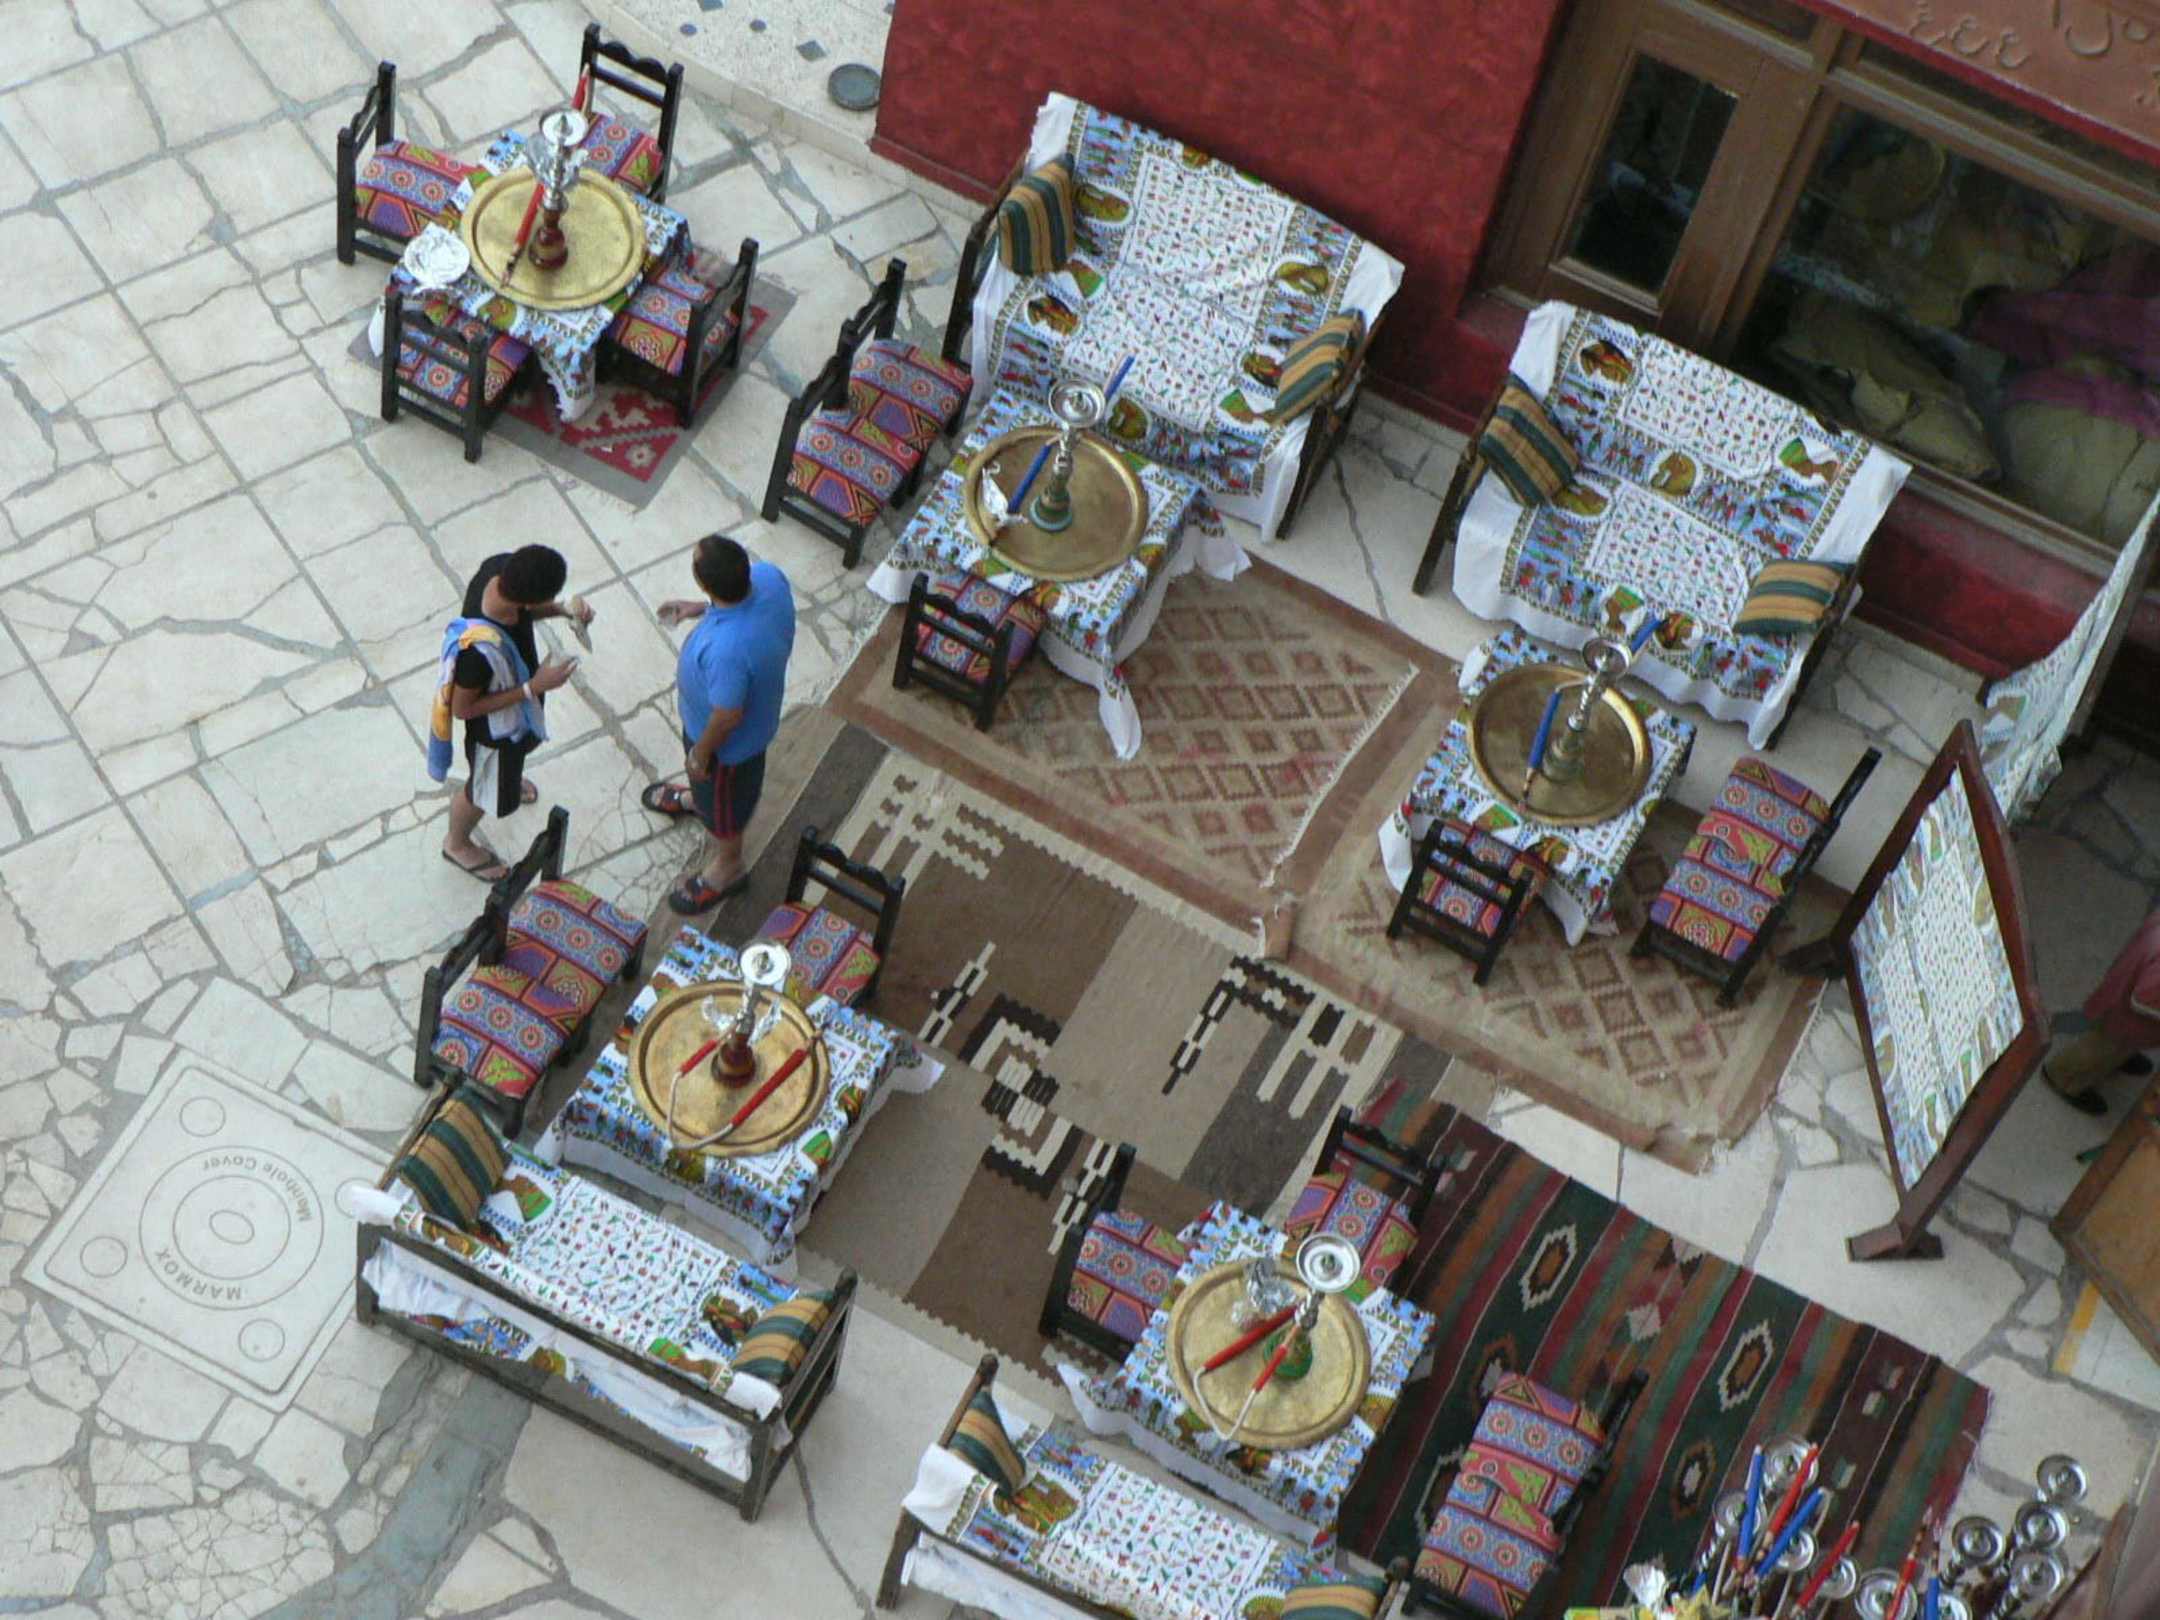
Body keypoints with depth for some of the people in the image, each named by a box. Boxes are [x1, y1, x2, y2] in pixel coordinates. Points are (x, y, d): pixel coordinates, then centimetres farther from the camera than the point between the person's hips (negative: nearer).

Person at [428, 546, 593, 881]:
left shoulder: (501, 565, -29)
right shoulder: (479, 648, -48)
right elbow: (462, 708, -28)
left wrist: (564, 610, -22)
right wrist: (533, 688, -30)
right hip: (494, 726, -6)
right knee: (487, 790, 25)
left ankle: (505, 776, 73)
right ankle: (457, 844, 55)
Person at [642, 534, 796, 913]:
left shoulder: (725, 649, -48)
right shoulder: (768, 575, -28)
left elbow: (728, 716, -31)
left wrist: (701, 752, -12)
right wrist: (704, 609, -2)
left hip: (730, 739, -7)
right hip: (761, 699, 7)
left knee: (723, 799, 25)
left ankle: (727, 868, 53)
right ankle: (697, 799, 70)